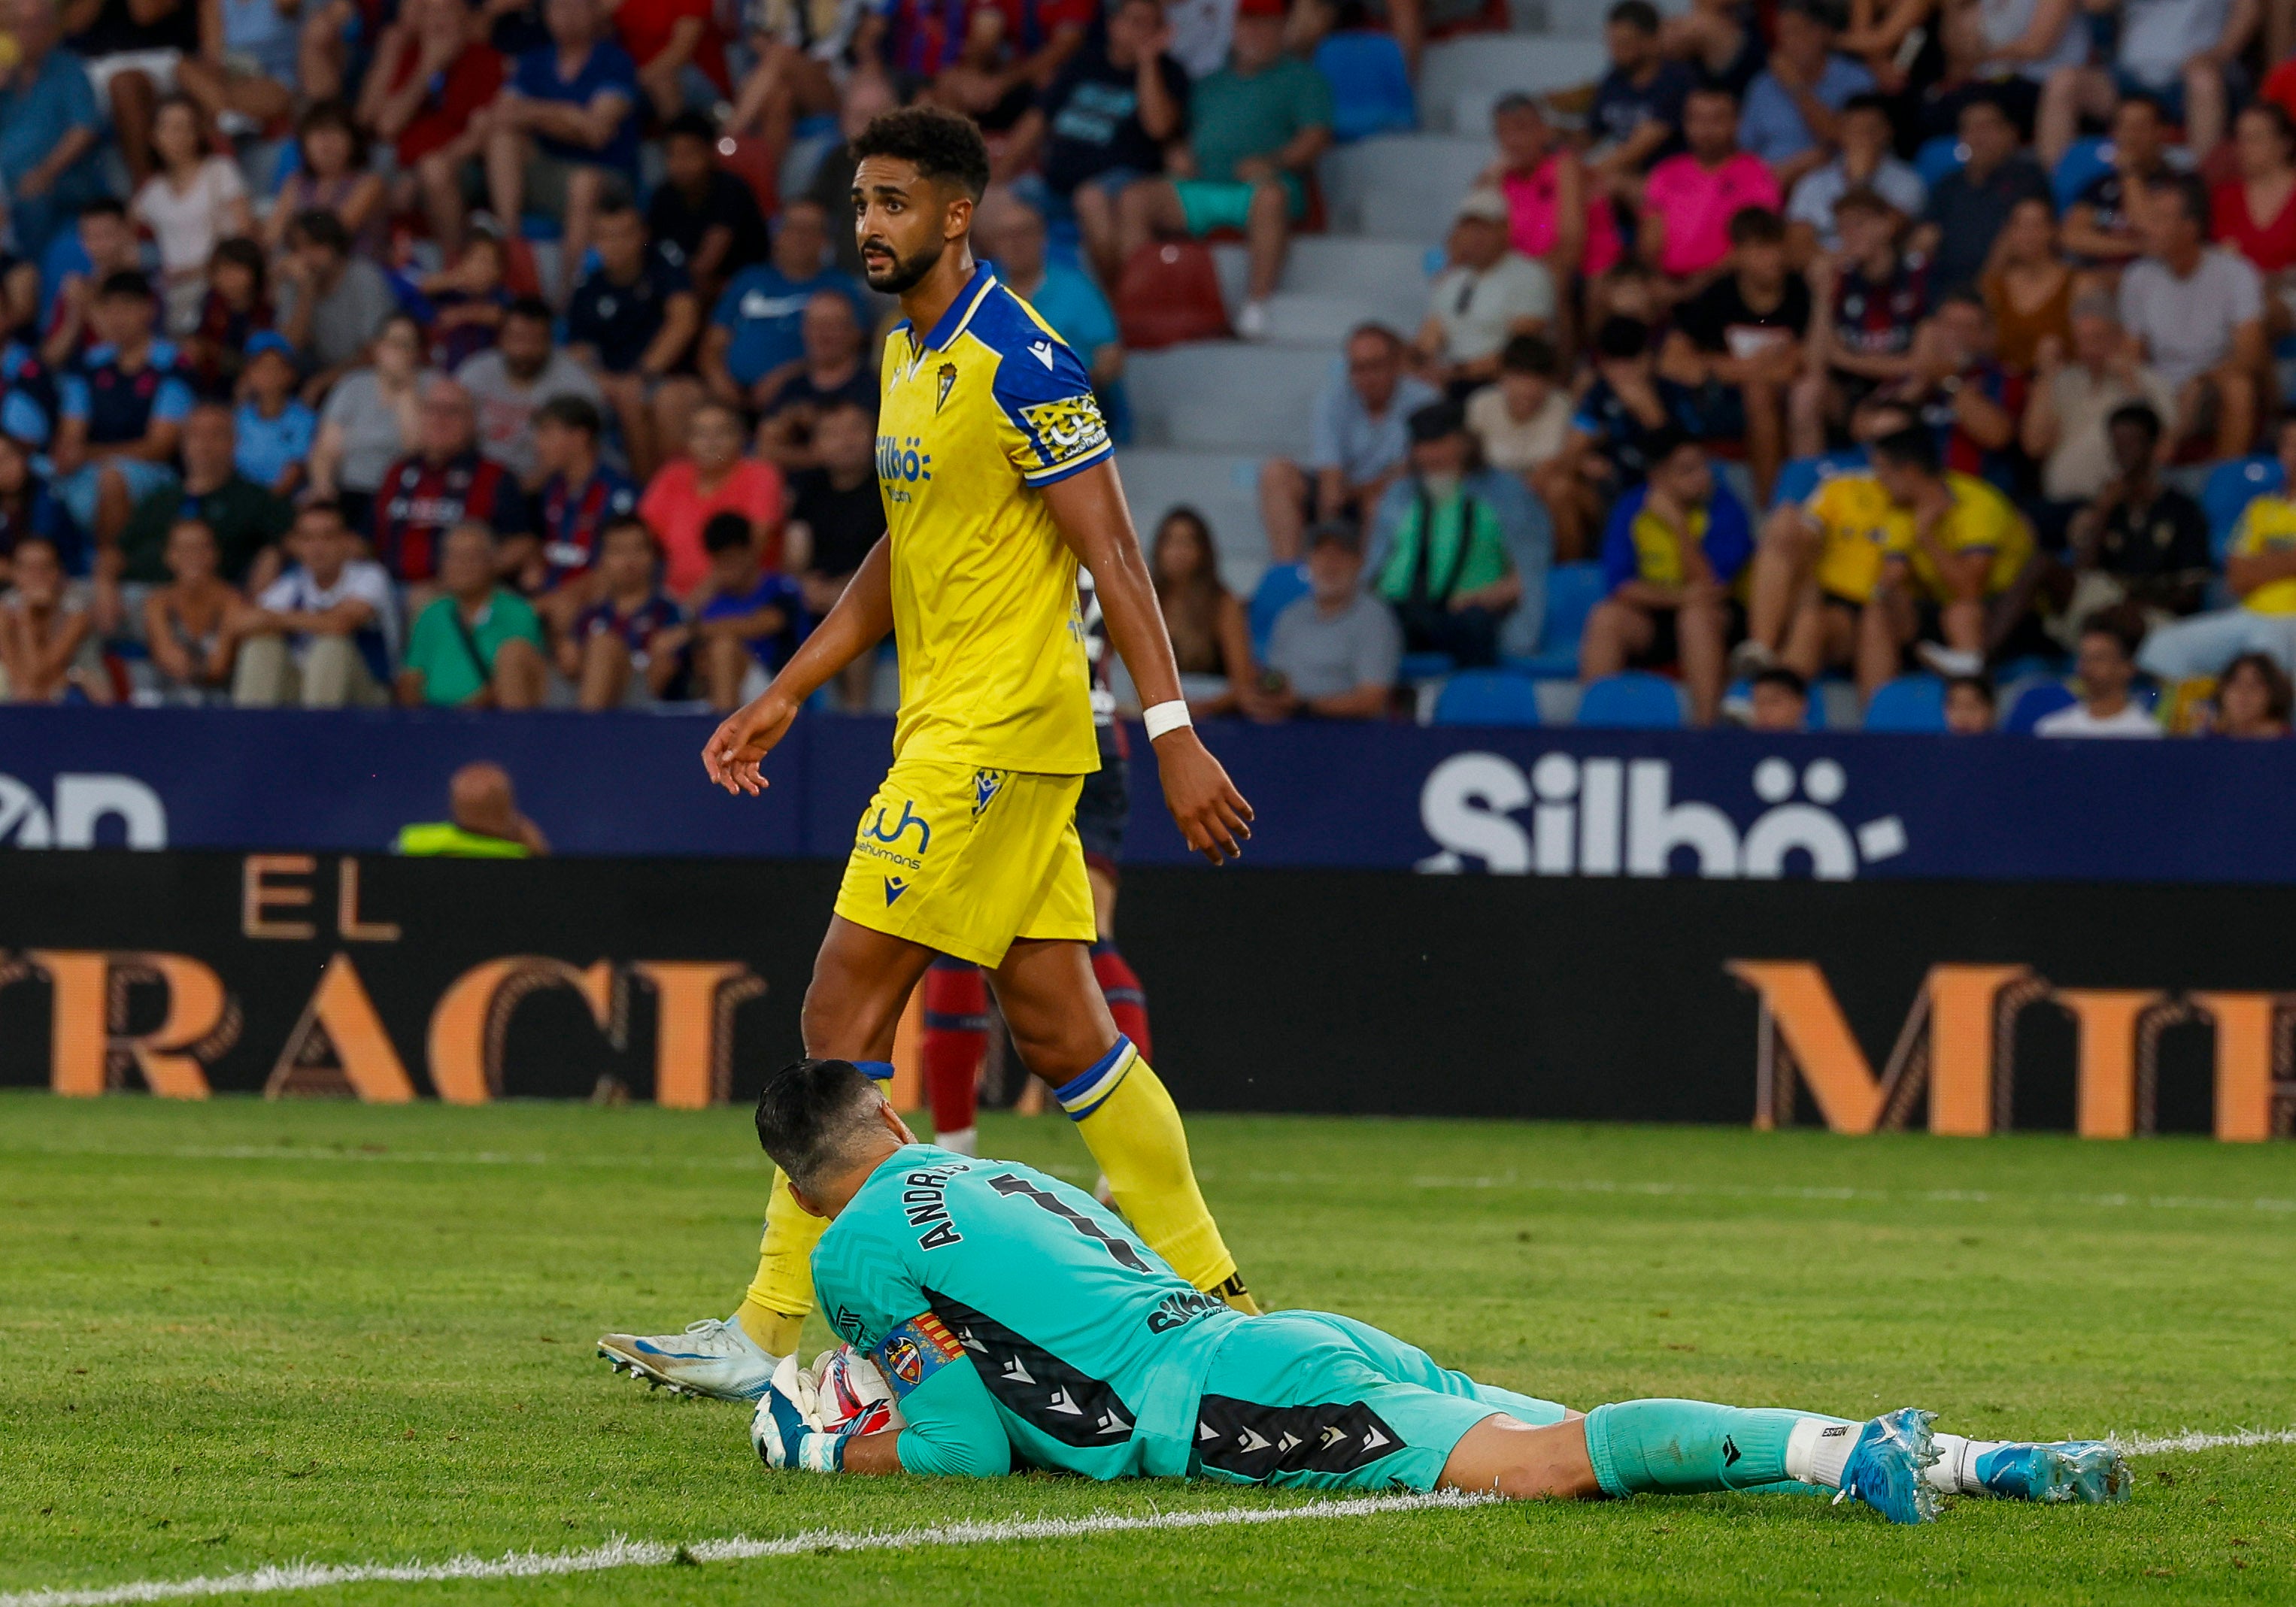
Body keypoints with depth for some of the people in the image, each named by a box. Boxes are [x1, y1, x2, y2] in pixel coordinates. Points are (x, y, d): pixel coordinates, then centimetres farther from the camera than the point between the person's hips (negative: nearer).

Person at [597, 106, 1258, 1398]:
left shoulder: (1020, 363, -15)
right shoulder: (907, 353, 14)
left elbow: (1112, 552, -17)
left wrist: (1175, 734, -21)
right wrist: (788, 694, 21)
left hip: (998, 730, -9)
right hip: (948, 719, 9)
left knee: (846, 1009, -9)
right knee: (1061, 1029, 9)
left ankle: (772, 1330, -7)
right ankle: (1214, 1301, 15)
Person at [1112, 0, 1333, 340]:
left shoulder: (1301, 78, 14)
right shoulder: (1210, 85, 30)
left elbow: (1316, 137, 0)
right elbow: (1182, 136, 29)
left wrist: (1272, 162, -18)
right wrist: (1177, 155, 3)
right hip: (1199, 189, 5)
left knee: (1270, 194, -41)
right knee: (1133, 198, -19)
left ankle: (1256, 309, -46)